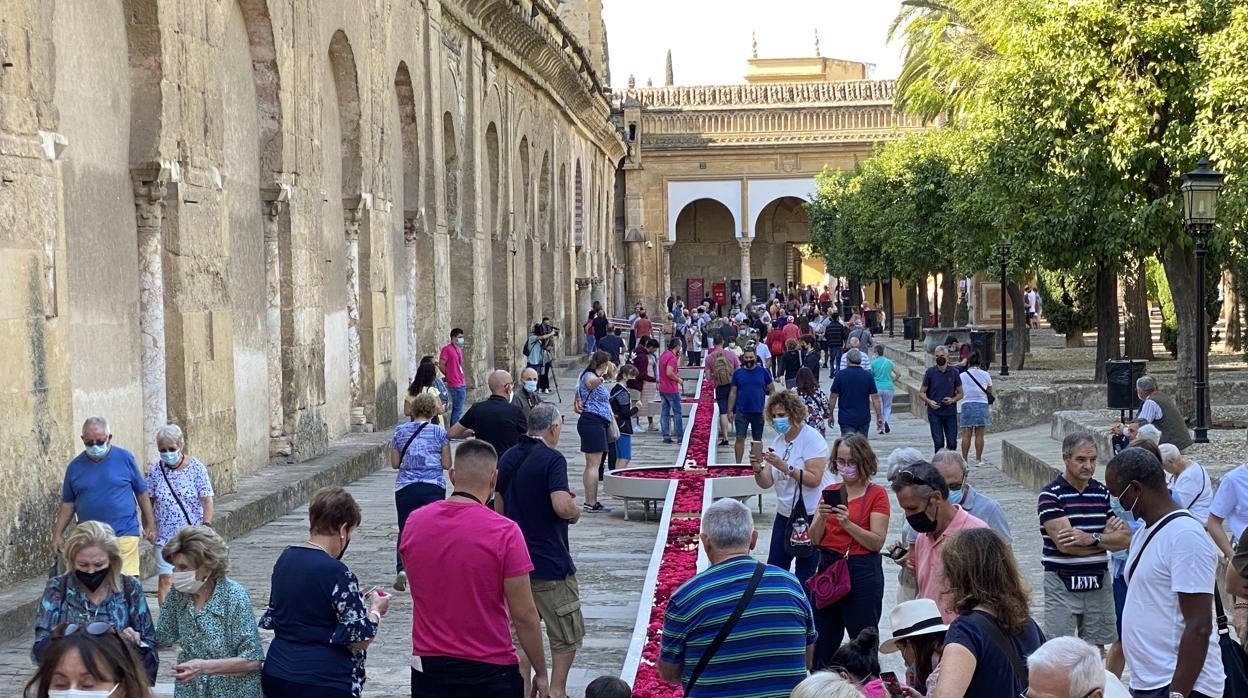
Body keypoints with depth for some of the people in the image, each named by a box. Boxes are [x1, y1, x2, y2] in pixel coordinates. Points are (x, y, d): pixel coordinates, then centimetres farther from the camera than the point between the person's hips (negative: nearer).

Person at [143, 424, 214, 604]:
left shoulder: (196, 468, -6)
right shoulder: (155, 471, 0)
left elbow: (207, 500, -7)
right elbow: (148, 501, 7)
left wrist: (206, 525, -15)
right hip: (165, 536, 1)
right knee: (166, 578, -10)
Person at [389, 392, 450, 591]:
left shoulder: (400, 431, 4)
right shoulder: (439, 432, -1)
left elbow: (395, 463, 6)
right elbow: (447, 464, 0)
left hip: (406, 487, 1)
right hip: (434, 487, -1)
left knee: (405, 530, 9)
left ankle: (401, 568, -10)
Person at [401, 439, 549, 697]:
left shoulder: (414, 523, -3)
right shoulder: (505, 533, -16)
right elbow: (524, 616, -12)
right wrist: (541, 673, -1)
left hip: (428, 667, 4)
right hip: (489, 670, -4)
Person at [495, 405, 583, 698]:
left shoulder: (508, 458, 9)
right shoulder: (552, 459, -15)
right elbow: (563, 506, -26)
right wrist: (576, 511, -6)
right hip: (549, 562, -7)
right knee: (568, 635, 7)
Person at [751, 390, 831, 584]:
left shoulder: (811, 438, -11)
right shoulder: (778, 442, 9)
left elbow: (814, 479, -20)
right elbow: (766, 483, 3)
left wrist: (784, 467, -27)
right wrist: (757, 468, -18)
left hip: (811, 515, -7)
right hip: (785, 515, 7)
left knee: (805, 576, -2)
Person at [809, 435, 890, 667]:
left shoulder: (877, 494, -3)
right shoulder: (830, 492, 10)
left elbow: (877, 542, -11)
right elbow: (814, 539, 5)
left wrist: (848, 524, -22)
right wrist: (822, 517, -14)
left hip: (863, 571, -5)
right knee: (824, 641, 8)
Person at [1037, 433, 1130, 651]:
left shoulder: (1104, 493, 9)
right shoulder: (1050, 495, -8)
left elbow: (1125, 538, 2)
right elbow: (1065, 544, -18)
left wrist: (1091, 538, -16)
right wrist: (1107, 538, -6)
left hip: (1098, 584, 5)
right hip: (1062, 584, -5)